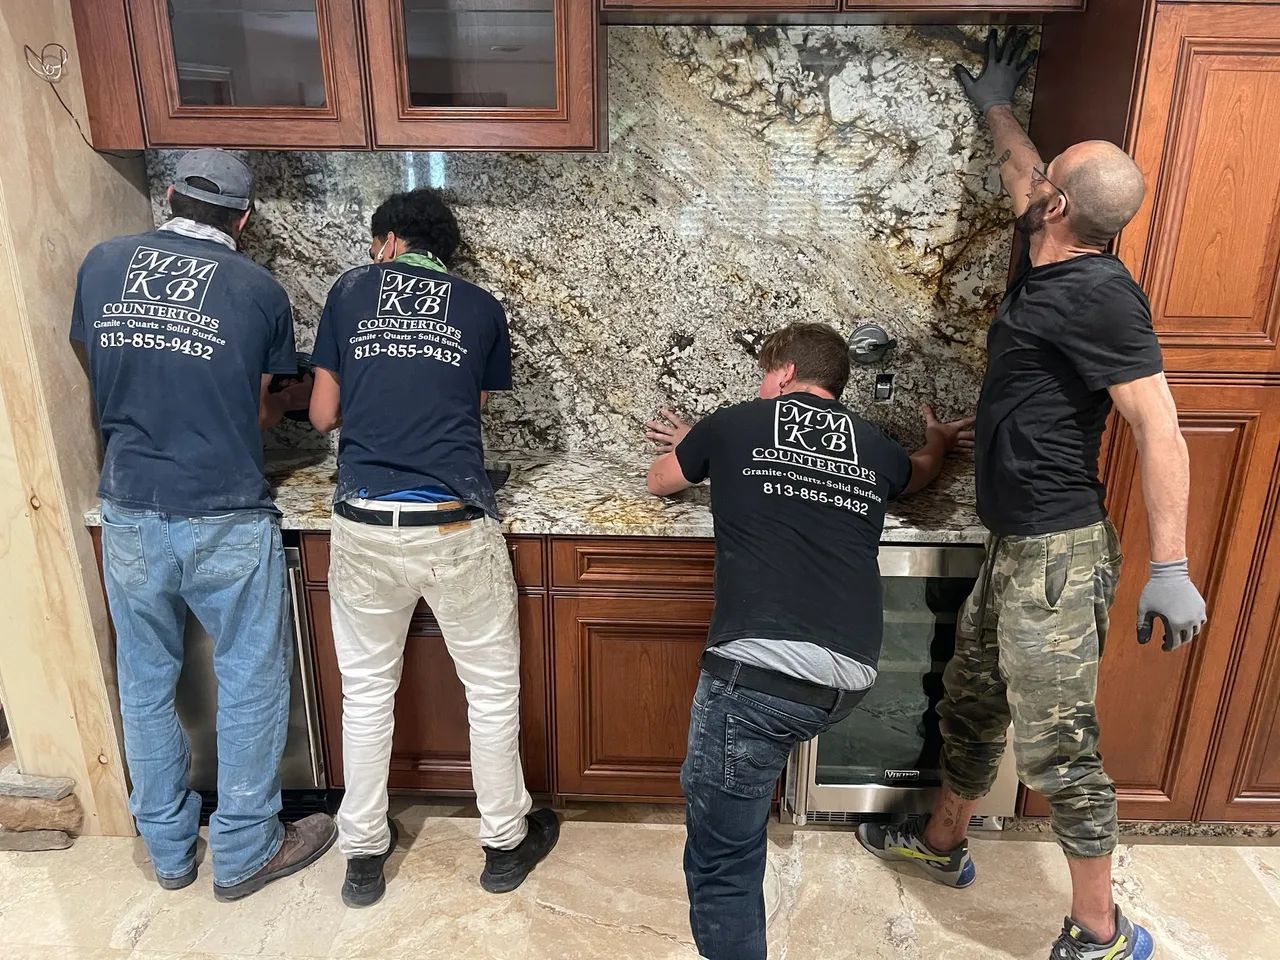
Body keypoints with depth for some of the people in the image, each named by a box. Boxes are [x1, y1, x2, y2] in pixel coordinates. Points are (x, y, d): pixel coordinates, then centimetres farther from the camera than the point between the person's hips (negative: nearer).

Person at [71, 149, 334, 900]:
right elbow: (258, 416, 3)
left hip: (131, 519, 4)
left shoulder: (101, 265, 2)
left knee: (146, 684, 19)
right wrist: (298, 396, 24)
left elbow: (109, 380, 13)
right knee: (251, 687, 12)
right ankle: (246, 853, 27)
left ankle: (169, 847, 36)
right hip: (227, 524, -4)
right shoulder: (259, 291, -6)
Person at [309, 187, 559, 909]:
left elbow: (324, 415, 11)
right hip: (456, 528, -1)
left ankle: (364, 854, 34)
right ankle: (506, 841, 33)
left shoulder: (351, 290, 10)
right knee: (492, 690, 17)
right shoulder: (481, 308, 9)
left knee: (367, 693, 19)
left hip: (365, 526, 2)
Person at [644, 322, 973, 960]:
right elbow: (920, 471, 44)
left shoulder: (734, 425, 10)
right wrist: (938, 442, 65)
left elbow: (658, 482, 30)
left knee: (720, 862, 7)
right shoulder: (876, 447, 18)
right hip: (850, 681, 6)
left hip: (760, 670, -5)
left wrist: (691, 450, 50)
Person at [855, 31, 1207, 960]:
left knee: (1055, 742, 1)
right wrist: (997, 110, 42)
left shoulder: (1098, 294, -17)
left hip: (1058, 553, -9)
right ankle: (942, 842, 40)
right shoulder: (1053, 266, 8)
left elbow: (1162, 434, -20)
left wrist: (1171, 569, -23)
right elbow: (1029, 184, 30)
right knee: (972, 699, 20)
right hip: (1018, 543, 10)